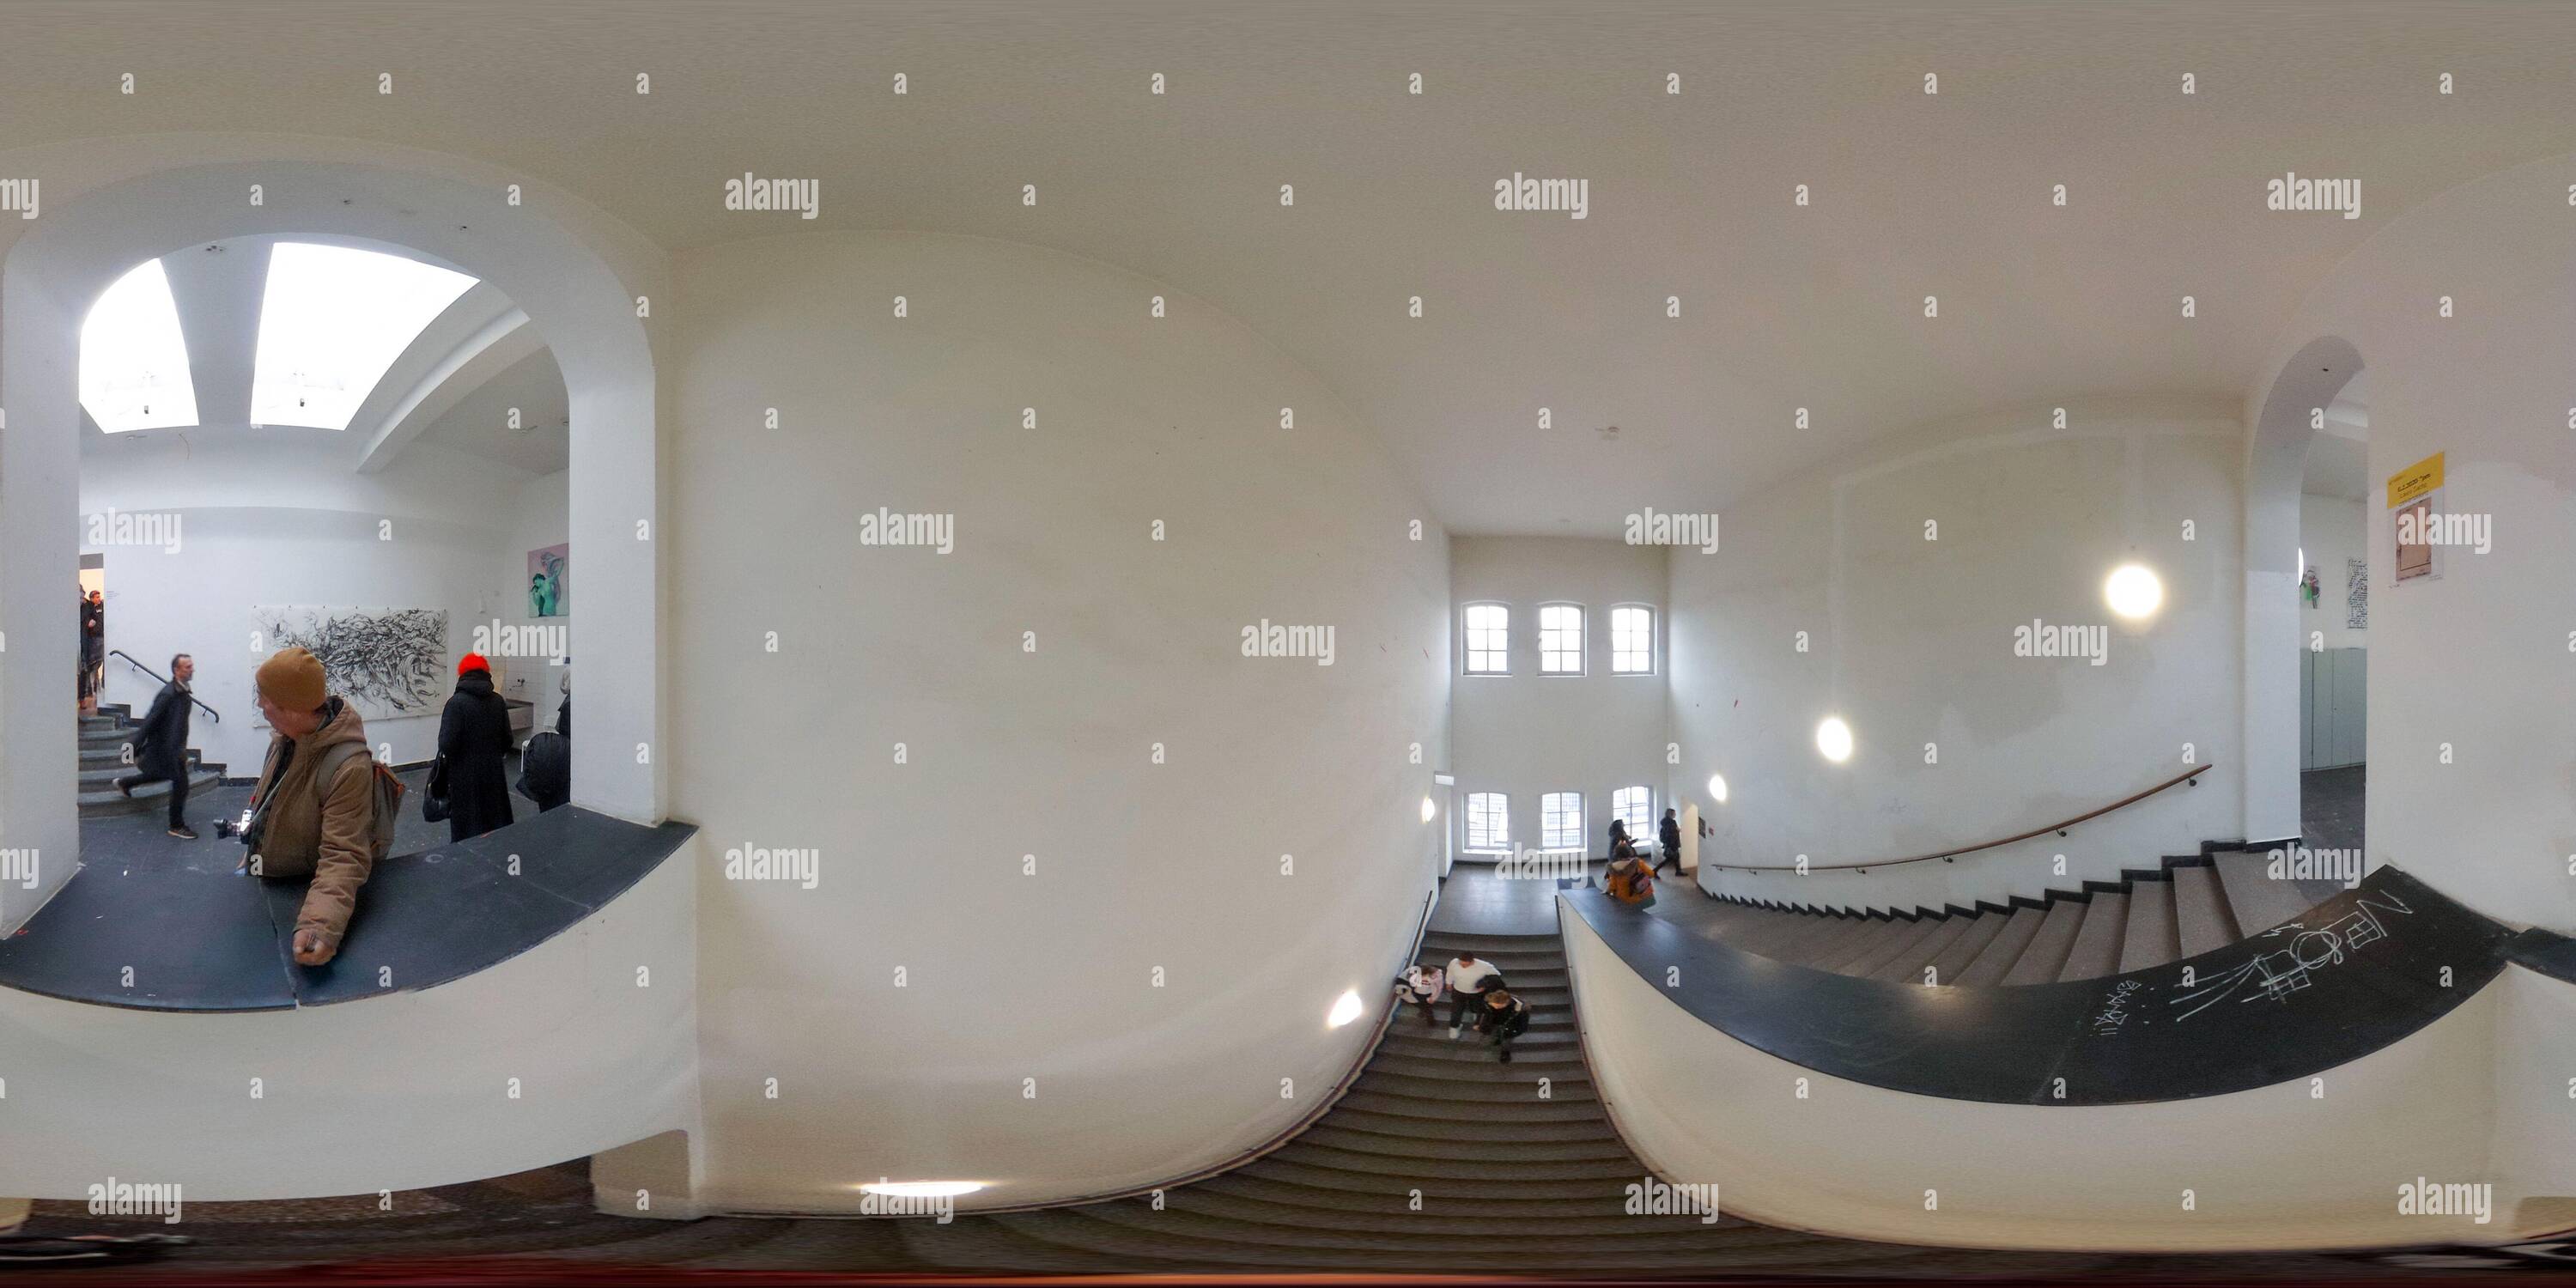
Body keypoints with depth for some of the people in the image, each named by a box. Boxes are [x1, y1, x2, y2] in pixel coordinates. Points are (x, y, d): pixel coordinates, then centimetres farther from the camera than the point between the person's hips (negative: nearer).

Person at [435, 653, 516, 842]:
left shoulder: (456, 702, -14)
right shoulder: (498, 702, 1)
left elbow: (447, 744, -17)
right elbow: (507, 740, 6)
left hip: (465, 776, -5)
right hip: (493, 773, 5)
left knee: (467, 828, 1)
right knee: (495, 820, 14)